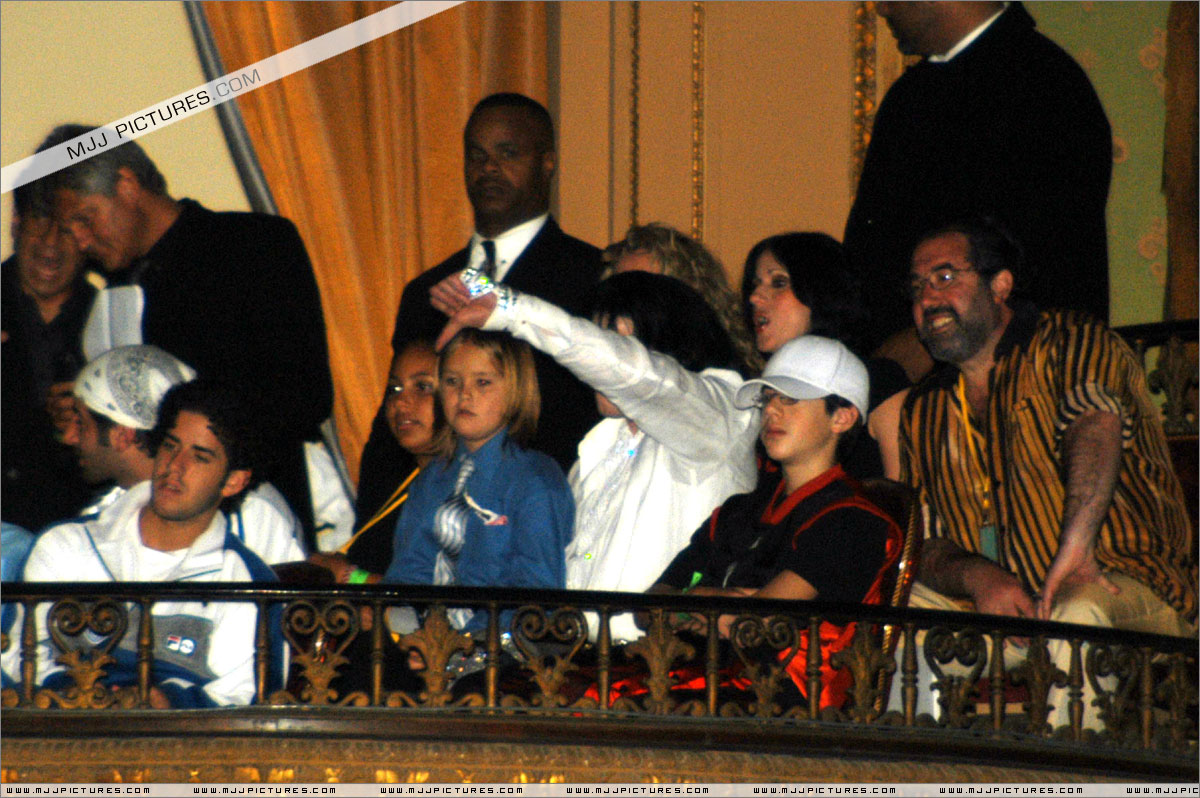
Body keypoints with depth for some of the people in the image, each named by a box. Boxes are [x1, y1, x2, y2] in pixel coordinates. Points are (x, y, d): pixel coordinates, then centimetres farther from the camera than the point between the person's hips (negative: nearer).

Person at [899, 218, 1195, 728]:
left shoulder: (1069, 342, -3)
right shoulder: (924, 411, 16)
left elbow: (1099, 418, -25)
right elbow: (923, 545, 9)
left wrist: (1075, 547, -41)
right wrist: (975, 576, -16)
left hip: (1125, 585, -6)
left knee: (1078, 614, -37)